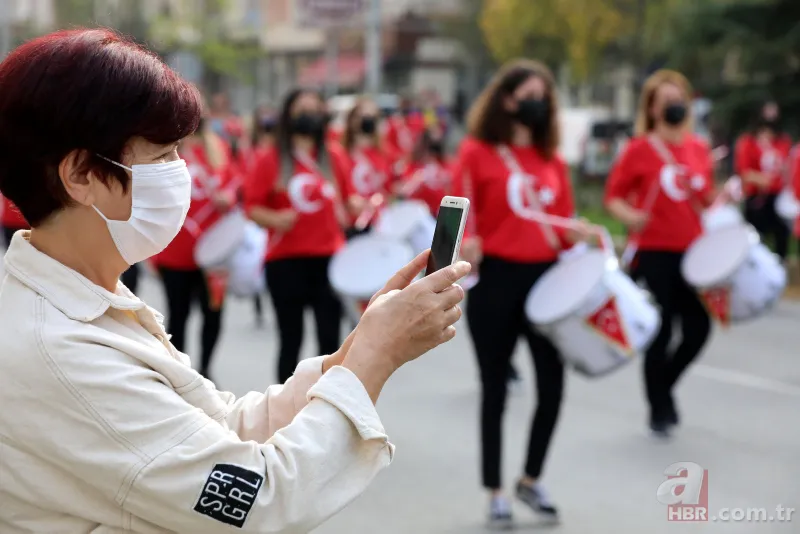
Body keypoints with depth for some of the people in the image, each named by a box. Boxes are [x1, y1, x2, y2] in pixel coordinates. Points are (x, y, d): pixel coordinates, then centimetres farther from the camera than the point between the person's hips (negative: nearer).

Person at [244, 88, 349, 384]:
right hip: (286, 261, -2)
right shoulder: (271, 162, -1)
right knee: (291, 337, 5)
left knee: (330, 337, -1)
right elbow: (252, 207, -3)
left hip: (328, 259, 2)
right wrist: (274, 219, -21)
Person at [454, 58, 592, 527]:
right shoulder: (477, 151, -3)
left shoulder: (553, 159, 10)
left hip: (544, 276, 4)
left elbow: (563, 223, 13)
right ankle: (496, 492, 18)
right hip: (495, 277, -4)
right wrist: (466, 246, -26)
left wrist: (577, 235, -8)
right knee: (495, 387, 5)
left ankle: (532, 479, 25)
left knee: (553, 381, 3)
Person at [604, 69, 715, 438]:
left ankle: (664, 385, 30)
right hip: (654, 253, -5)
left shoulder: (699, 149, 8)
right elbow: (613, 196, -4)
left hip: (692, 252, 5)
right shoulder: (639, 148, -7)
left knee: (699, 329, 3)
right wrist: (630, 217, -24)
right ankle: (659, 409, 16)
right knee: (661, 332, -1)